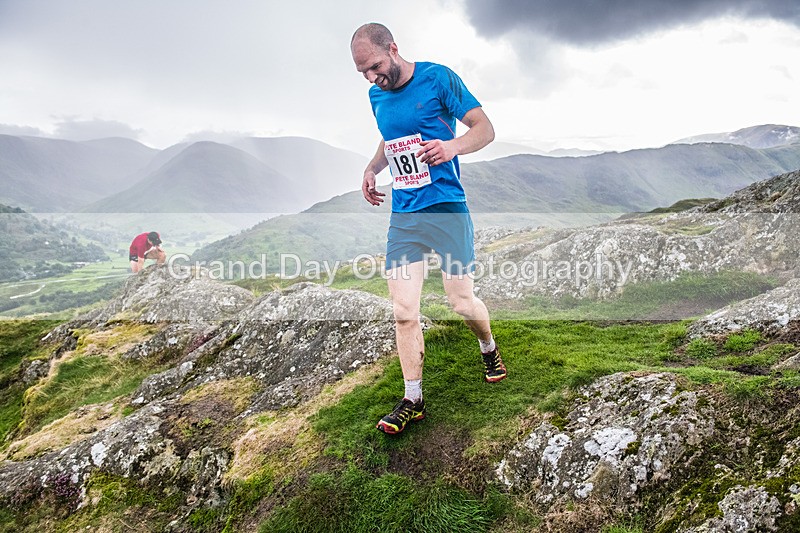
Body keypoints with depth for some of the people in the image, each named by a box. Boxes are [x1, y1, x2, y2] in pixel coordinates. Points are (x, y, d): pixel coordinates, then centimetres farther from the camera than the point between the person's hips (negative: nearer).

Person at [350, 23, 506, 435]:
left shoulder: (437, 78, -6)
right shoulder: (377, 95, 12)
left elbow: (485, 129, -7)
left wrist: (453, 146, -28)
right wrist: (372, 168, 10)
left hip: (447, 209, -4)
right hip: (402, 216, 5)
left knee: (462, 302, 2)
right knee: (403, 311, -2)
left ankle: (489, 348, 37)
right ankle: (412, 400, 11)